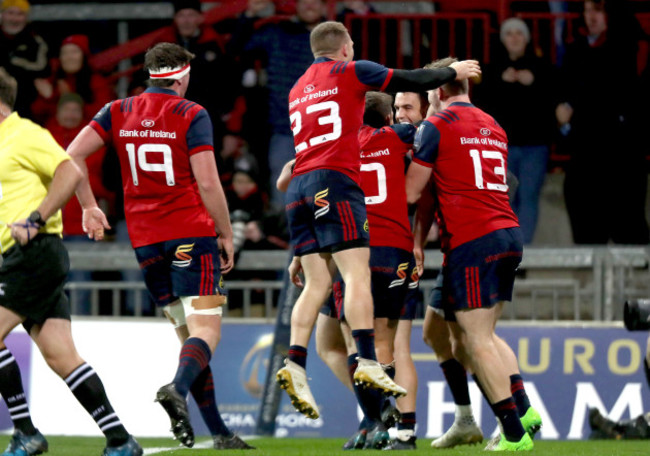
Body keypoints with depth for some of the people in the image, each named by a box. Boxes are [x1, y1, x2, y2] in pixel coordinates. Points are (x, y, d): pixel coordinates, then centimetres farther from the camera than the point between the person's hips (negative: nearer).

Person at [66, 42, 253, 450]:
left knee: (186, 332, 12)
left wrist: (88, 206, 10)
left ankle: (218, 430, 10)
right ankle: (178, 389, -39)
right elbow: (207, 183, -11)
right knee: (206, 329, -9)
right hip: (191, 232, -5)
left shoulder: (119, 112, 8)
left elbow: (72, 155, 1)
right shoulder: (191, 115, -5)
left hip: (146, 240, 5)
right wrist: (227, 234, -2)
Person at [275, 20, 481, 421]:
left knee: (317, 283, 3)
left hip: (300, 189, 7)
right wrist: (454, 72, 23)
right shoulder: (349, 72, 5)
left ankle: (295, 365, -11)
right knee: (357, 274, -13)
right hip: (335, 182, -7)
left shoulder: (298, 90, 24)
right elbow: (412, 82, 8)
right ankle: (368, 362, -25)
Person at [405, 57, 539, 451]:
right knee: (484, 335, 17)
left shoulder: (437, 126, -2)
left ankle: (514, 433, -10)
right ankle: (525, 410, 3)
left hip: (471, 241, -8)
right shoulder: (494, 128, 20)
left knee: (477, 341, -5)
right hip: (510, 233, 8)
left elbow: (411, 193, -1)